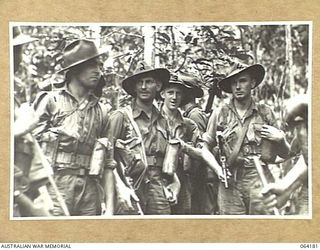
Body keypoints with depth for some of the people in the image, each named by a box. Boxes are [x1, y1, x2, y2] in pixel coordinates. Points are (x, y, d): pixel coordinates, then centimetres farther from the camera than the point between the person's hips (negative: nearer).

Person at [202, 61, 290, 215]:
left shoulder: (266, 113, 8)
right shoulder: (220, 114, 6)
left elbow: (284, 154, 13)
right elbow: (205, 148, 9)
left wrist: (280, 138, -6)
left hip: (261, 181, 1)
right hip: (230, 183, 0)